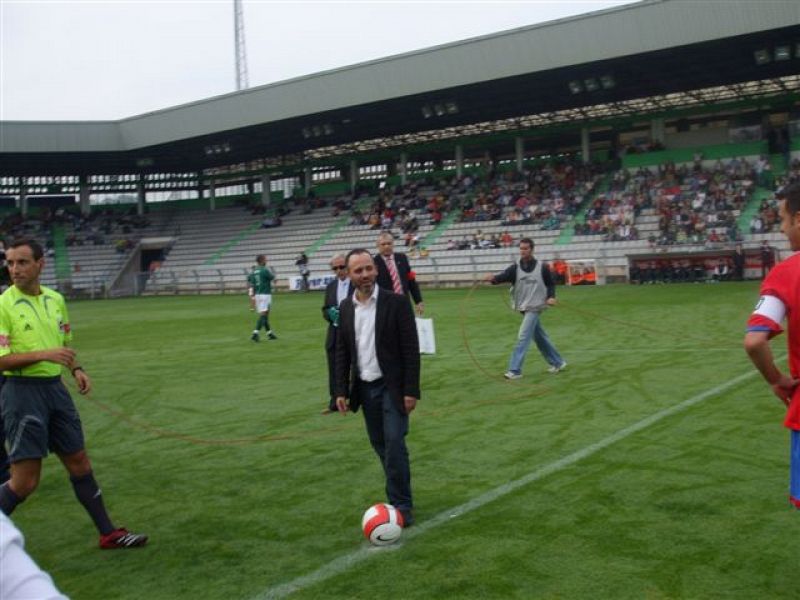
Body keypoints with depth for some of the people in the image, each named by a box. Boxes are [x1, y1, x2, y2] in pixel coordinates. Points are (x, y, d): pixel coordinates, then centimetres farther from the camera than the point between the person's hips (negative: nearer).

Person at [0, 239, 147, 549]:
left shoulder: (55, 299, 8)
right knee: (25, 480, -7)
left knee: (79, 462, 12)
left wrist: (76, 369, 4)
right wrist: (43, 354, -25)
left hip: (55, 387, 6)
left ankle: (108, 533, 21)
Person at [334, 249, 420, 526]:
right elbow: (342, 352, 9)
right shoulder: (345, 307, 4)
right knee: (380, 446, 12)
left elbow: (411, 349, -11)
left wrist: (411, 391, -14)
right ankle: (398, 495, 29)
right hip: (364, 388, 5)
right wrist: (341, 391, 3)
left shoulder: (396, 303, -11)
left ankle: (401, 506, 0)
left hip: (392, 387, -5)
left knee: (395, 445, -10)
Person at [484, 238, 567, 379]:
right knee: (540, 338, 15)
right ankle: (558, 362, 32)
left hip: (535, 308, -5)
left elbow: (551, 284, 6)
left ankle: (515, 370, -12)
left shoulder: (542, 267, -5)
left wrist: (551, 297, -12)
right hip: (523, 308, 5)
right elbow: (504, 276, -19)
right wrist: (493, 278, -41)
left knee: (523, 337, -13)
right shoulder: (516, 268, 0)